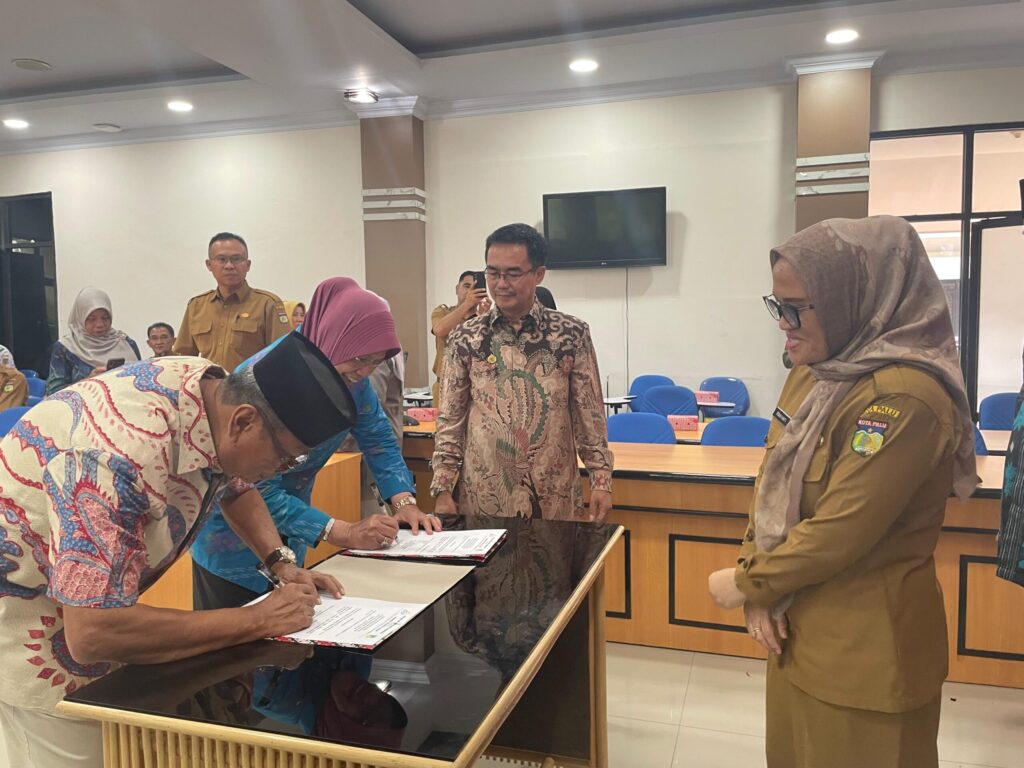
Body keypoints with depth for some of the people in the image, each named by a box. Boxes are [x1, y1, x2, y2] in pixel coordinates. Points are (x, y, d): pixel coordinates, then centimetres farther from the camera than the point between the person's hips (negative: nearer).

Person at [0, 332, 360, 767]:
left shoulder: (213, 388, -13)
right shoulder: (124, 455, -38)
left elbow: (236, 487, 8)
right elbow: (92, 633, -38)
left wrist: (282, 564, -7)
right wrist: (258, 621, -31)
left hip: (95, 597, 7)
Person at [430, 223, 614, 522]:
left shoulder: (572, 333, -2)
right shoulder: (464, 338, -1)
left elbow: (590, 413, 1)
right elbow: (450, 419, 2)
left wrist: (601, 479, -4)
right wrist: (443, 489, -3)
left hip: (555, 497, 0)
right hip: (484, 496, 0)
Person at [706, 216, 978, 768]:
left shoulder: (903, 397, -24)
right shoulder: (814, 372, 3)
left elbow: (839, 534, -25)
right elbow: (772, 479, 6)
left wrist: (744, 583, -12)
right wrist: (761, 586, -5)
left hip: (864, 650, -8)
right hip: (798, 629, 8)